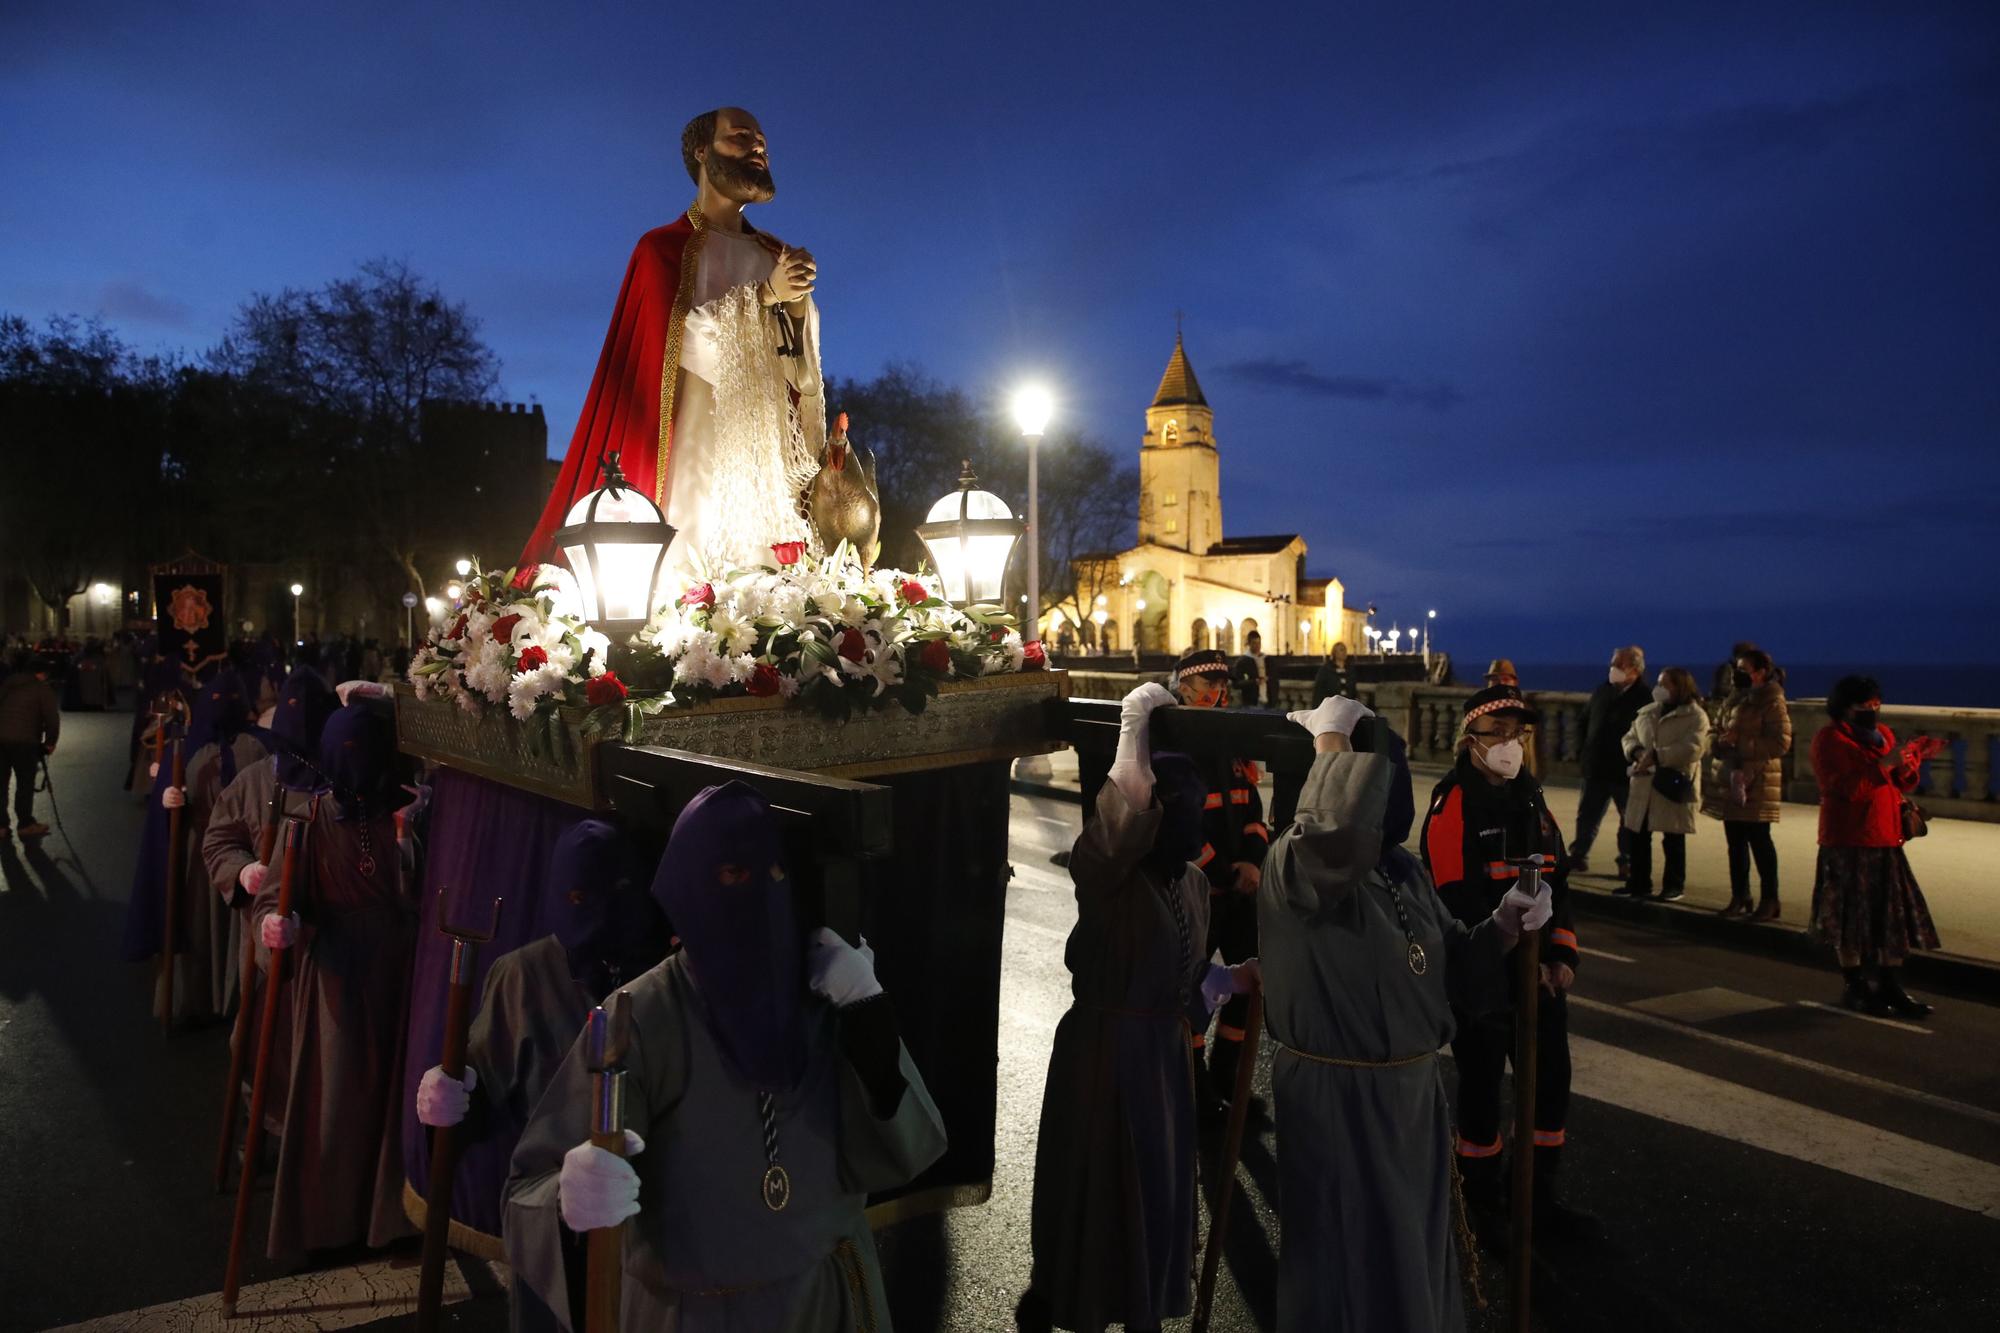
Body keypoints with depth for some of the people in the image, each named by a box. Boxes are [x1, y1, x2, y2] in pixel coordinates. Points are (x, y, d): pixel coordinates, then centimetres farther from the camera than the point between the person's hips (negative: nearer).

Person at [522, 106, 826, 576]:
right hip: (699, 468, -4)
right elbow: (677, 339, -11)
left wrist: (798, 307, -6)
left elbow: (804, 377, 11)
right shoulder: (665, 247, 6)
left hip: (769, 468, 4)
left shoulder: (776, 256, 19)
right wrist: (764, 295, -10)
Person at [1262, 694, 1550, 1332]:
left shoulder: (1405, 869, 5)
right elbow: (1331, 831, -46)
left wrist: (1505, 925, -6)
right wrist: (1331, 744, -32)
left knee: (1414, 1244, 25)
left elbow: (1452, 962, 11)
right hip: (1337, 1096, -8)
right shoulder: (1290, 866, -22)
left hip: (1413, 1089, 8)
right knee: (1349, 1253, 11)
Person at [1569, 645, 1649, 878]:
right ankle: (1578, 857, 19)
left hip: (1626, 772, -5)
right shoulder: (1601, 692, 7)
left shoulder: (1645, 698, -12)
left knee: (1629, 820, 8)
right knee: (1586, 817, 10)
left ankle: (1627, 864, 19)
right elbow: (1584, 724, 16)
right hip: (1595, 769, 5)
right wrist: (1582, 756, 10)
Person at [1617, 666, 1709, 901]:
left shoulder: (1696, 716, -6)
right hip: (1643, 785, 6)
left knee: (1673, 840, 4)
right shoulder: (1647, 712, 15)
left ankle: (1674, 885, 17)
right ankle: (1638, 883, 19)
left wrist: (1656, 756, -22)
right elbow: (1629, 737, 15)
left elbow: (1692, 748, -19)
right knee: (1636, 836, 8)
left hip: (1672, 786, -6)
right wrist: (1637, 752, -8)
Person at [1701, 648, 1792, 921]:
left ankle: (1769, 901, 6)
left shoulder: (1772, 702, -8)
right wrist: (1720, 742, -1)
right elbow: (1716, 732, 21)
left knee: (1759, 841, -3)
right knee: (1735, 842, 11)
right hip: (1730, 780, 7)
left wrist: (1742, 743, -19)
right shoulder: (1732, 700, 15)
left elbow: (1781, 743, -16)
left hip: (1755, 783, -7)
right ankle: (1739, 897, 19)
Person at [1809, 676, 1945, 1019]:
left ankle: (1891, 988, 14)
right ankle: (1855, 987, 12)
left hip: (1886, 841, 7)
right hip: (1847, 843, -7)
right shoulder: (1830, 739, -7)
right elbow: (1843, 789, -18)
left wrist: (1915, 757, -2)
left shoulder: (1883, 734, 15)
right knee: (1851, 917, 1)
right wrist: (1884, 764, -23)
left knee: (1894, 917, 6)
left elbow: (1903, 787, 14)